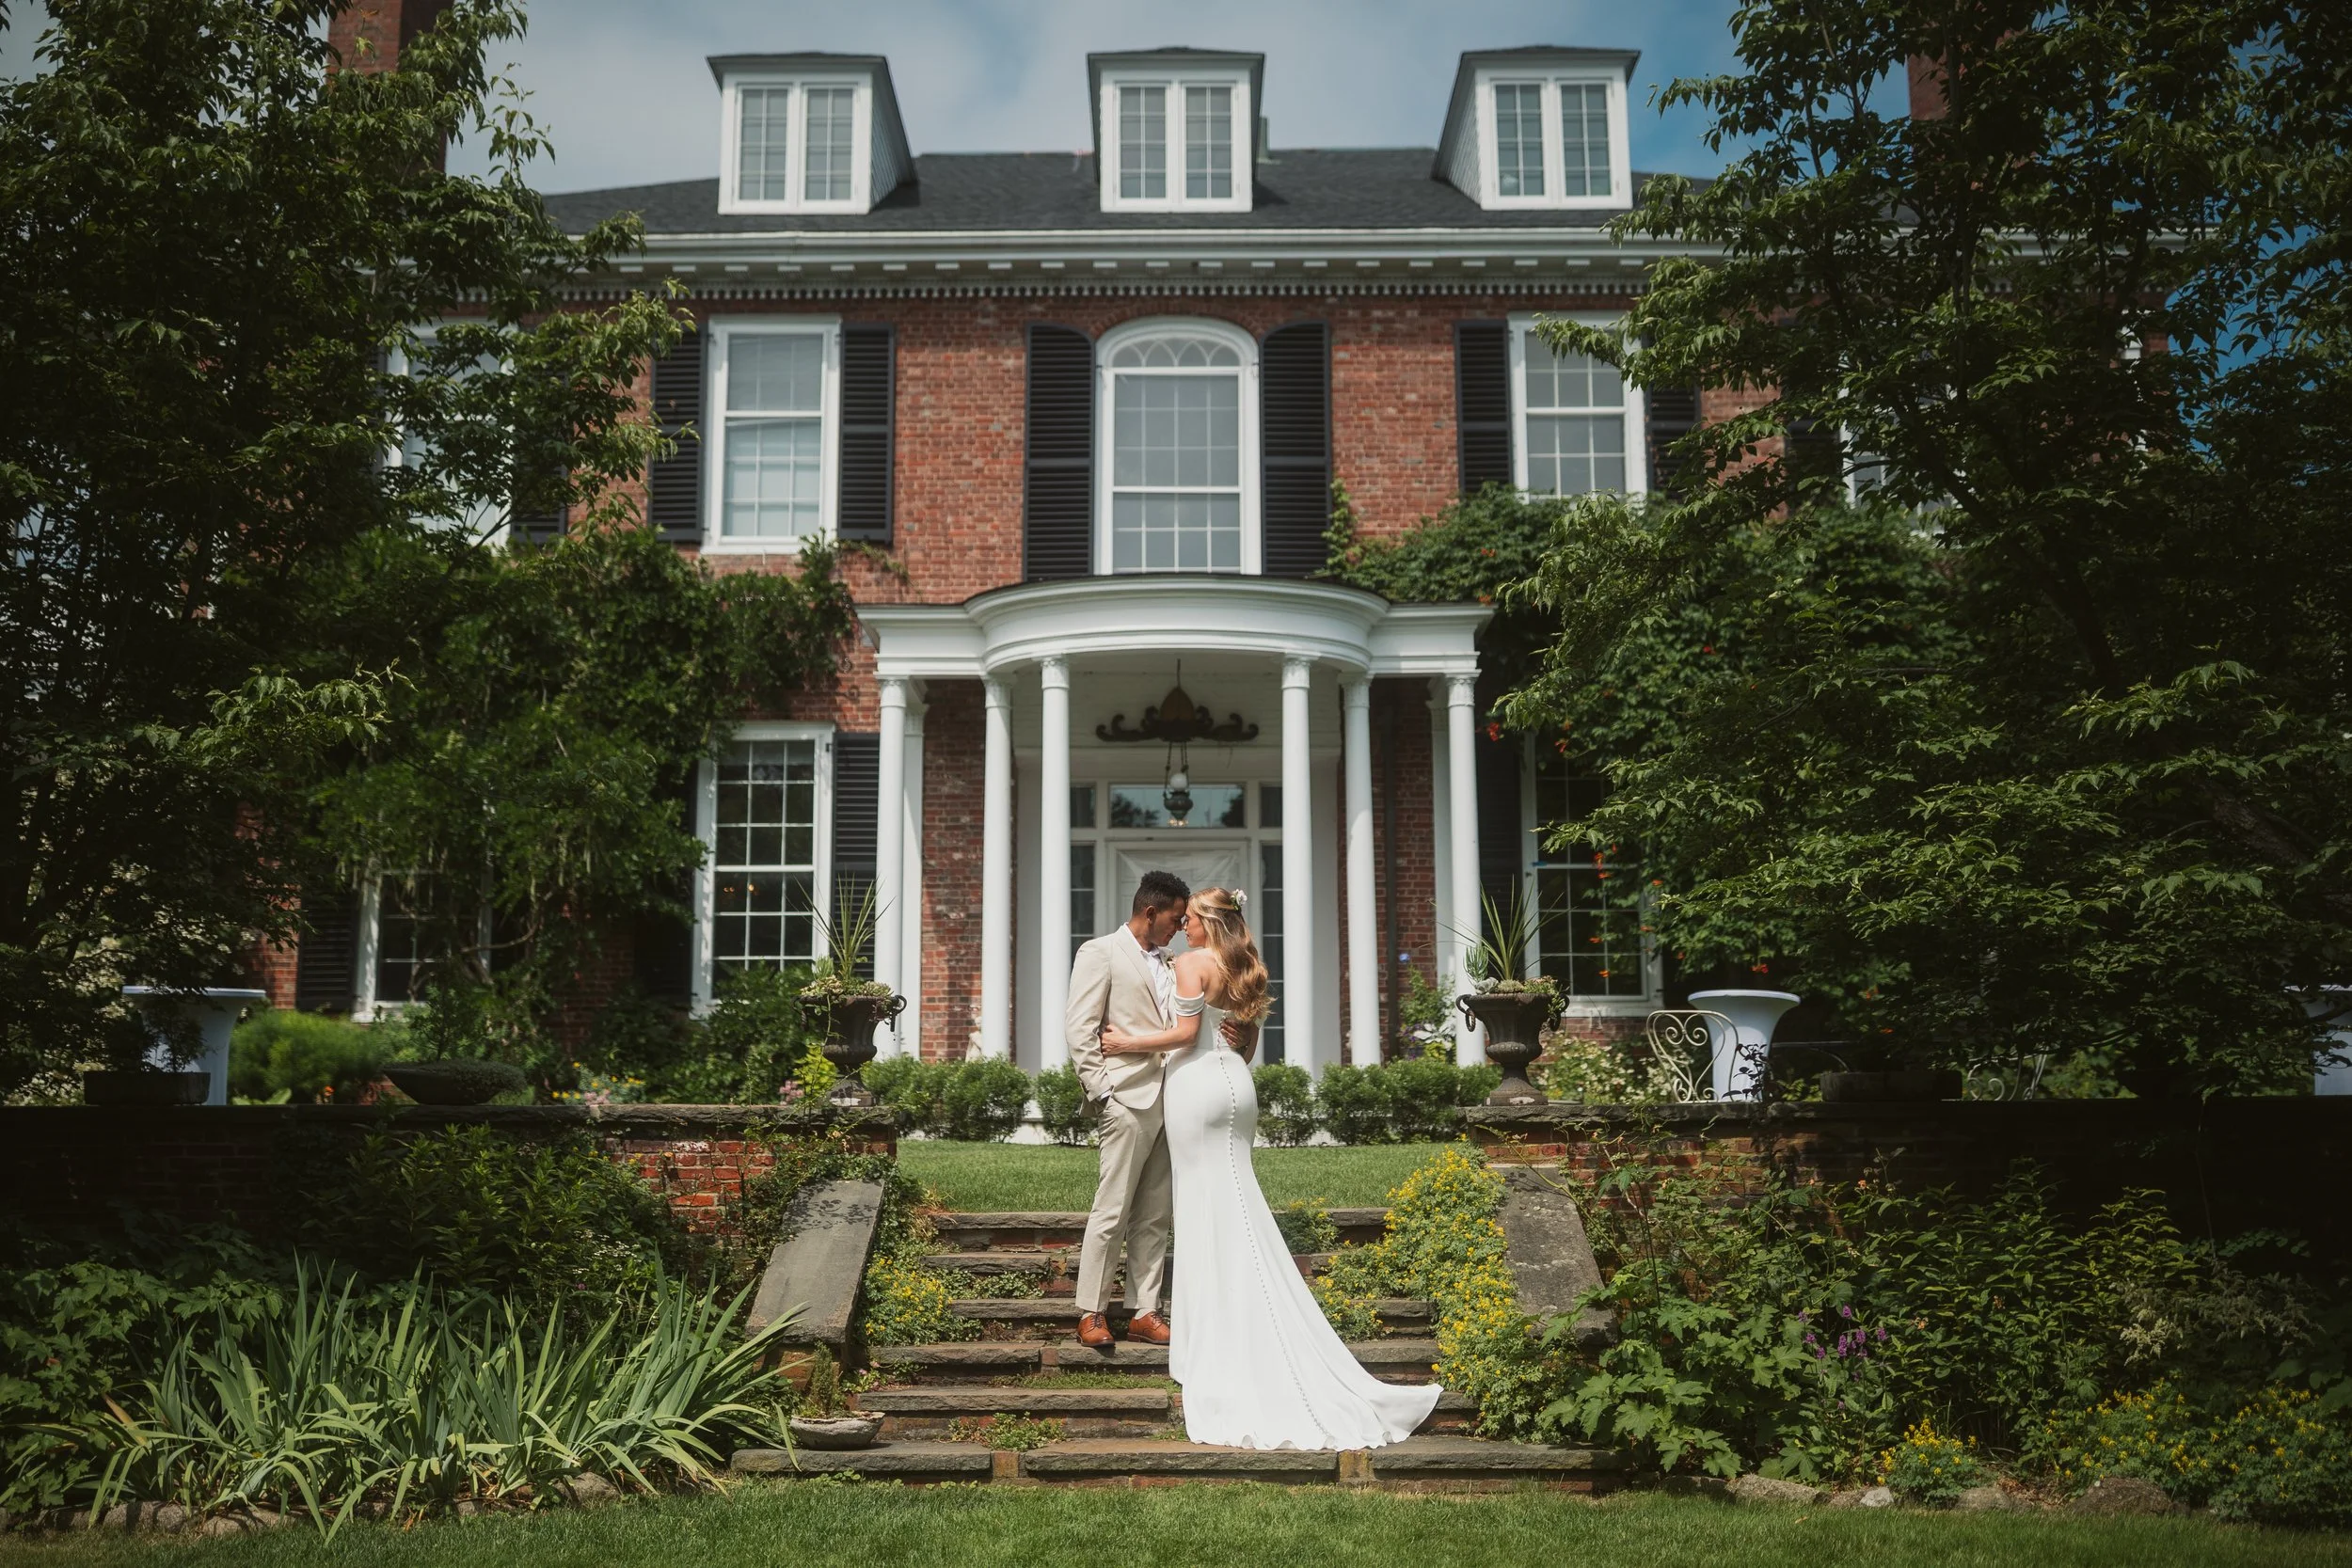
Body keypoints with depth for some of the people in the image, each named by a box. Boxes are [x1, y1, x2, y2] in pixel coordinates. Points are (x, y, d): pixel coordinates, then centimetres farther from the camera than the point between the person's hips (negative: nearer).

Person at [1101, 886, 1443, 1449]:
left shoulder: (1190, 964, -10)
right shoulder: (1244, 968, 13)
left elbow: (1185, 1033, -15)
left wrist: (1129, 1042, -6)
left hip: (1196, 1083, -7)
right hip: (1234, 1082, 7)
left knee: (1203, 1209, -1)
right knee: (1238, 1206, 10)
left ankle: (1211, 1335, 4)